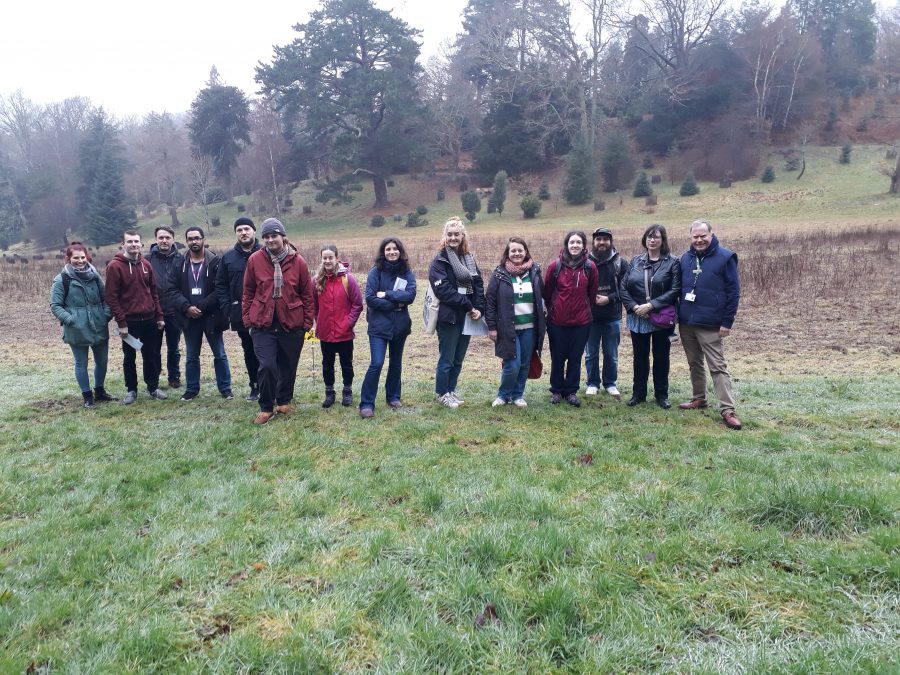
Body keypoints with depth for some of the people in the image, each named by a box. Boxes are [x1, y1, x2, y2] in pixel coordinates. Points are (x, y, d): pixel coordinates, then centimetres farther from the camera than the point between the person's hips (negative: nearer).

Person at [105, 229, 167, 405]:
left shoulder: (146, 265, 8)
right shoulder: (114, 266, -9)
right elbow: (112, 297, -11)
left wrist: (159, 316, 7)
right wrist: (121, 322, -13)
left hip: (149, 320, 4)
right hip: (129, 321, -4)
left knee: (152, 355, 10)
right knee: (129, 357, 8)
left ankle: (153, 387, 24)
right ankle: (131, 390, 21)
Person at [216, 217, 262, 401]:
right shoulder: (228, 257, 8)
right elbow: (220, 285, 9)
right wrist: (228, 309, -1)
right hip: (240, 315, 4)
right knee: (249, 352, 13)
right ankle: (255, 388, 24)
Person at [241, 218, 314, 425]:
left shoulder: (298, 261, -3)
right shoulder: (255, 260, -3)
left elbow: (307, 294, 3)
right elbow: (248, 292, 5)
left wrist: (307, 322, 2)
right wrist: (247, 318, 3)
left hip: (292, 324, 1)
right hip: (262, 324, -1)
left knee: (288, 367, 12)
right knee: (267, 366, -9)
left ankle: (284, 401, 34)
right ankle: (266, 407, 10)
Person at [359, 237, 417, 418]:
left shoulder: (407, 273, 1)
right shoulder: (376, 271, -7)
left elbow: (411, 295, -12)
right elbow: (370, 299, -14)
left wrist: (387, 294, -18)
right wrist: (396, 303, -13)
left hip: (400, 325, 4)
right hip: (379, 325, -4)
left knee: (396, 362, 16)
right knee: (376, 364, -11)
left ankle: (393, 397, 32)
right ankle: (366, 404, -2)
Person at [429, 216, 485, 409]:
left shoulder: (469, 259, 12)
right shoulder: (440, 260, -7)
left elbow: (478, 285, 7)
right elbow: (443, 289, -18)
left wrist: (479, 308, -9)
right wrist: (467, 305, -18)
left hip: (467, 318, 6)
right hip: (449, 318, -6)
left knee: (458, 359, 15)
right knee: (446, 359, 3)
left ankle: (451, 390, 29)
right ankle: (443, 393, 18)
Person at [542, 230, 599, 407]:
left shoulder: (590, 267, -4)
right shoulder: (555, 266, -7)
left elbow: (592, 293, 7)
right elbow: (547, 292, 4)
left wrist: (584, 309, 13)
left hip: (581, 321, 1)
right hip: (557, 321, -1)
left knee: (575, 358, 9)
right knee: (557, 358, 10)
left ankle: (571, 391, 22)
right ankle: (556, 390, 25)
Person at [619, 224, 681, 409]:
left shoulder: (672, 263, -2)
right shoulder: (635, 261, 7)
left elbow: (675, 290, -12)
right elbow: (623, 287, 3)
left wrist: (651, 305, -18)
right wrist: (634, 307, -12)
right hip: (638, 318, 2)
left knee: (661, 357, 8)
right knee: (640, 357, 11)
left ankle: (661, 395, 21)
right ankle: (638, 393, 23)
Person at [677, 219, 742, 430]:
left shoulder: (725, 257, -7)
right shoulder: (686, 258, 9)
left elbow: (734, 291, -7)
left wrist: (727, 322, -10)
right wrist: (678, 315, 11)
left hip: (711, 325, -5)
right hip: (686, 323, 6)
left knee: (718, 367, -5)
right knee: (694, 364, 15)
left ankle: (727, 410, -3)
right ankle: (699, 398, 29)